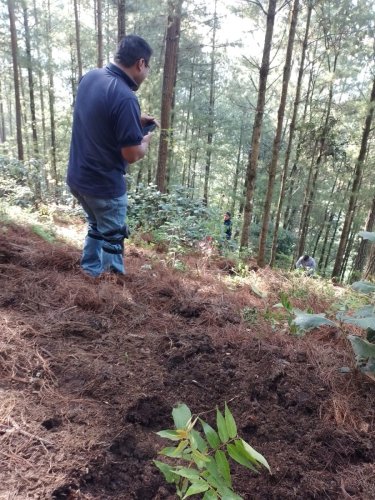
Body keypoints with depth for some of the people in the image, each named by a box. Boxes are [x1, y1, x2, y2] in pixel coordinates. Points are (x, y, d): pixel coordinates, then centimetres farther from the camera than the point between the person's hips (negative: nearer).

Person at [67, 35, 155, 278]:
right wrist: (145, 142, 0)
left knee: (98, 226, 27)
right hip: (104, 185, -8)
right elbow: (132, 155, -22)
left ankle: (90, 275, 37)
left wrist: (136, 120, 12)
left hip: (77, 176, 8)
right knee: (112, 238, 10)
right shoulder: (126, 98, -25)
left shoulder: (91, 77, 2)